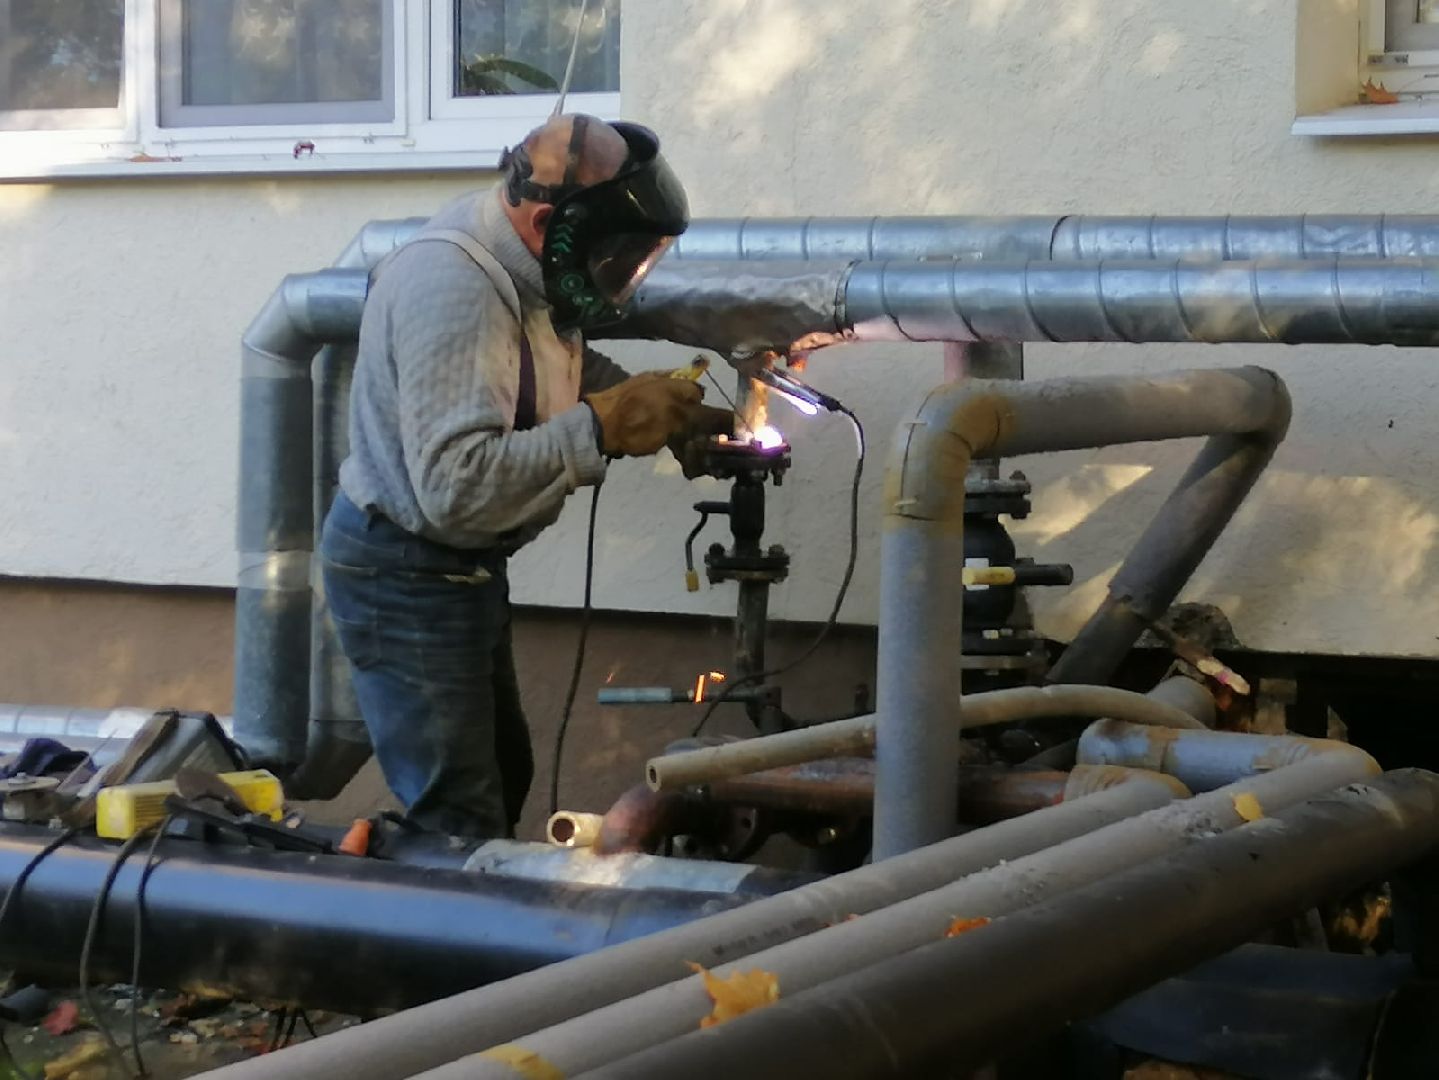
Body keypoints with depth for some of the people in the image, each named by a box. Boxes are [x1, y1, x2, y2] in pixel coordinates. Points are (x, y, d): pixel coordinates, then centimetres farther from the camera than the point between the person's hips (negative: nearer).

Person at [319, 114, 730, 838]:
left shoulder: (523, 271, 2)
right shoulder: (453, 288, -29)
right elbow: (455, 486, -36)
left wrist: (661, 409, 1)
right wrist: (602, 426, -33)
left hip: (461, 566, 10)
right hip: (404, 579, -10)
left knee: (504, 778, 21)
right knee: (464, 827, -7)